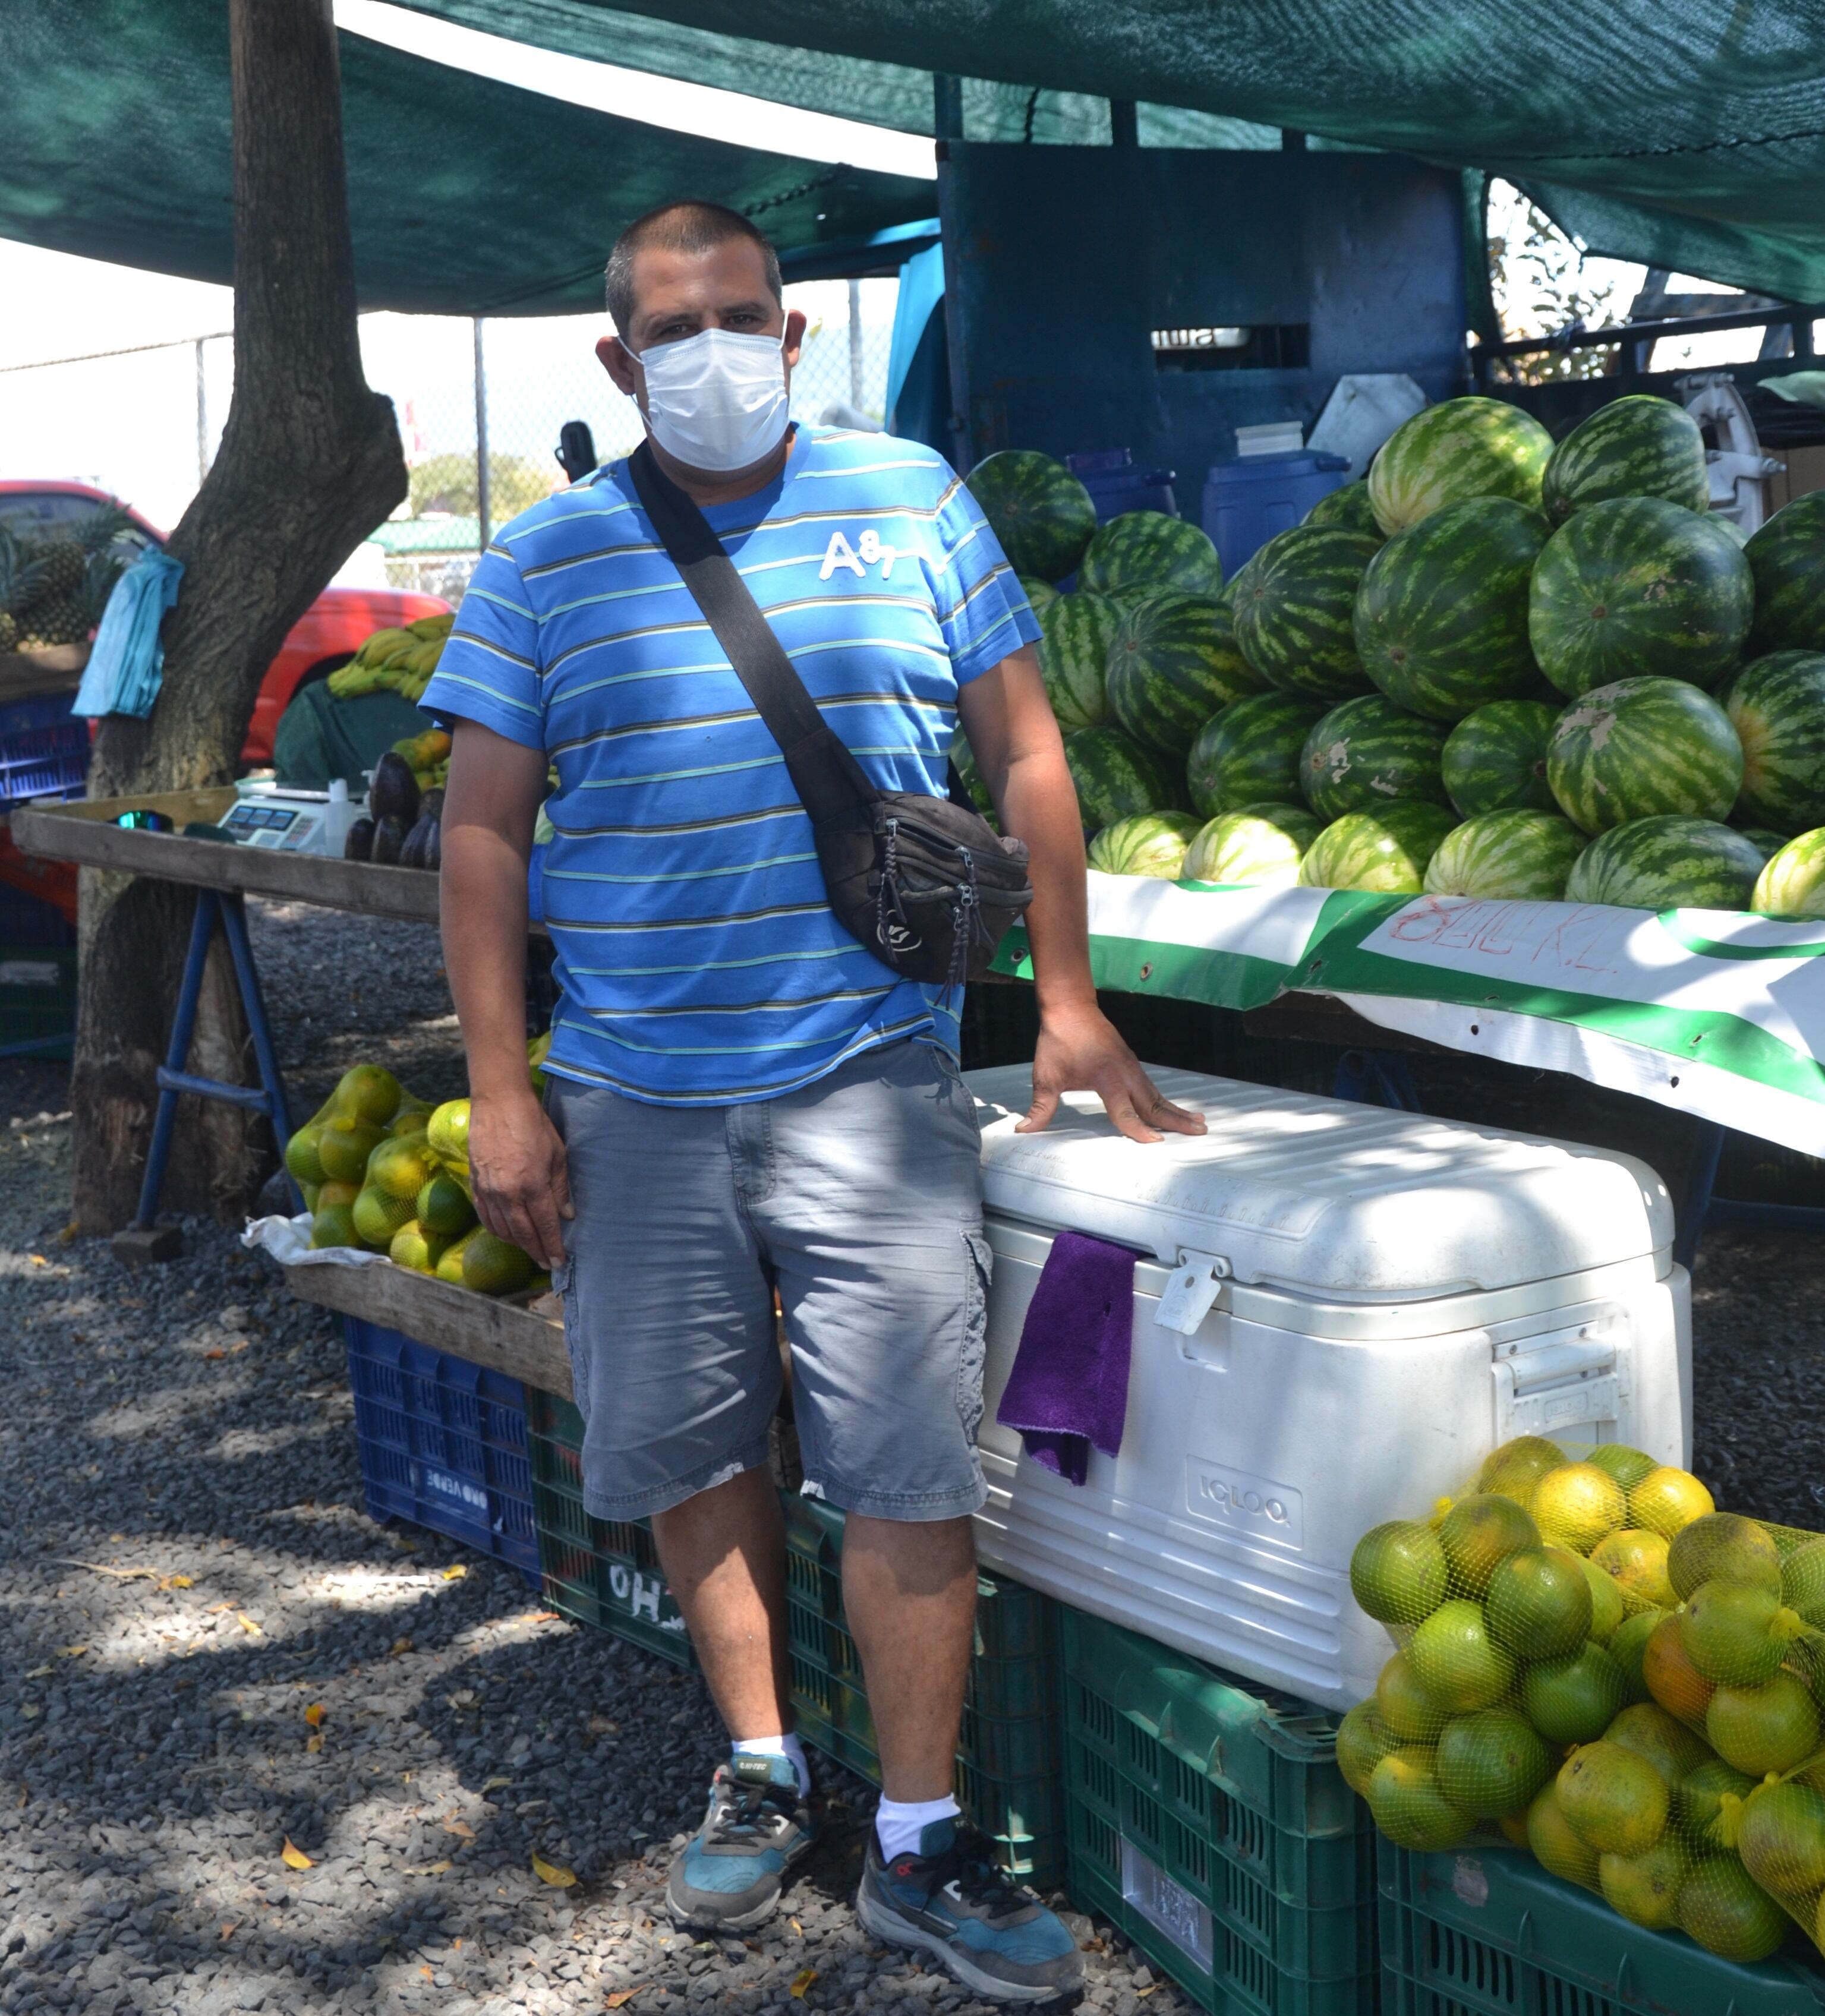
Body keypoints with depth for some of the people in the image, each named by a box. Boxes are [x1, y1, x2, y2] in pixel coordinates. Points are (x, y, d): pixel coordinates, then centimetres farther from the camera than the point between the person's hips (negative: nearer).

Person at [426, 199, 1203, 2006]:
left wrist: (1067, 998, 4)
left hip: (869, 1078, -1)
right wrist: (498, 1091, -2)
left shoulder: (909, 503, 5)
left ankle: (917, 1846, 10)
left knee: (910, 1468, -3)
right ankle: (761, 1768, 30)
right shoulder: (546, 562, 4)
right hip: (635, 1096, 1)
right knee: (687, 1453, 10)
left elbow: (1023, 750, 8)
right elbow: (482, 831, 3)